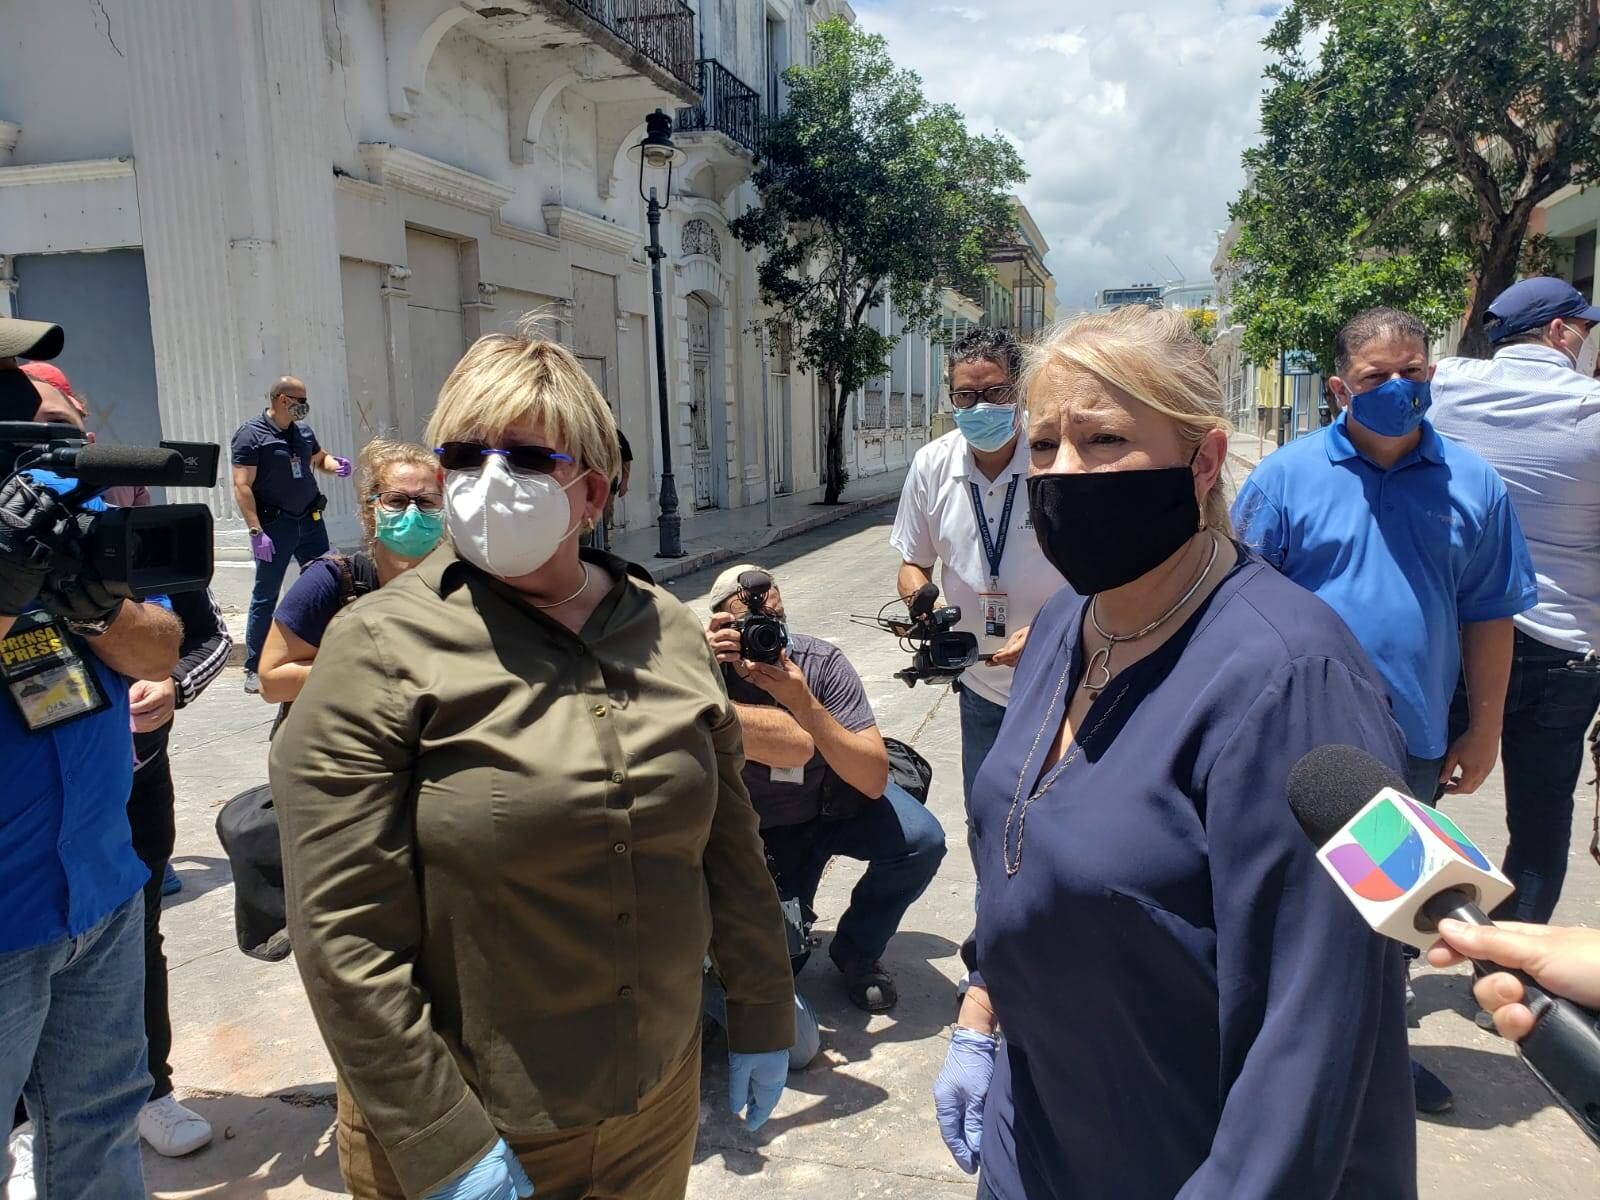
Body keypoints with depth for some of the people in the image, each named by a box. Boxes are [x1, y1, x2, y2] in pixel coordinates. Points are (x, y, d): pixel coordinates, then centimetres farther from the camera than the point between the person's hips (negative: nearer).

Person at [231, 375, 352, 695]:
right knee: (265, 596, 0)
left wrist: (335, 465, 2)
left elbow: (320, 458, 27)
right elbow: (242, 486, -15)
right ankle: (253, 669, 9)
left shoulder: (303, 431, 8)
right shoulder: (251, 434, -11)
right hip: (275, 525, -6)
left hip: (310, 521, 6)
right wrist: (256, 532, -22)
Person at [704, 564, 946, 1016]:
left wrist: (803, 703, -44)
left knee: (921, 839, -26)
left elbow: (874, 781, -34)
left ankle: (856, 950, 1)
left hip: (836, 797, 0)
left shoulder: (822, 662, -26)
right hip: (759, 826, 0)